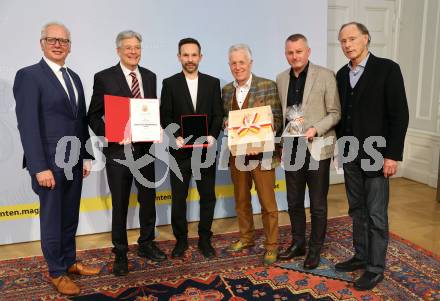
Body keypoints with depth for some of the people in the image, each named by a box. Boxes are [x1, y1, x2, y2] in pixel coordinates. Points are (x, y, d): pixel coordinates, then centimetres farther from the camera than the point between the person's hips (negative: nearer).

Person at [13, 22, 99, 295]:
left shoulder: (74, 77, 13)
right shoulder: (29, 75, -8)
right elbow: (27, 125, -15)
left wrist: (86, 157, 11)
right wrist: (40, 167, -19)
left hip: (73, 161, 6)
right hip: (50, 162, -6)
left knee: (70, 217, 16)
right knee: (52, 219, 7)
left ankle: (69, 262, 32)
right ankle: (56, 272, 23)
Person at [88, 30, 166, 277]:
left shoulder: (150, 76, 8)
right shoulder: (104, 78, -5)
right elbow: (93, 116, -4)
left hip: (145, 148, 4)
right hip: (118, 150, -4)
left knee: (149, 199, 15)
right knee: (120, 203, 9)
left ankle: (146, 244, 35)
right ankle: (120, 252, 26)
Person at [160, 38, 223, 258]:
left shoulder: (212, 82, 7)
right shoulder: (170, 83, 3)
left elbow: (218, 115, 3)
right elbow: (165, 116, -1)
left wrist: (212, 136, -13)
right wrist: (176, 137, -17)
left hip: (206, 149, 1)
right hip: (180, 151, -1)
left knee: (208, 196, 8)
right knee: (178, 198, 7)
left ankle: (205, 239, 24)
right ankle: (181, 239, 24)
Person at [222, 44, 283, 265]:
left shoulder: (268, 86, -6)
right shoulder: (226, 90, 8)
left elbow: (277, 120, -8)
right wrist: (226, 124, -9)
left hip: (261, 152, -4)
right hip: (237, 153, 5)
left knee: (267, 202, 3)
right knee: (241, 199, 17)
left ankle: (271, 245, 18)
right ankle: (246, 238, 35)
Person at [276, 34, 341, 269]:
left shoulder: (325, 76, -6)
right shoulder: (281, 79, 8)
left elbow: (335, 113, -5)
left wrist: (315, 129, -20)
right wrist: (281, 141, 3)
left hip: (317, 149, -4)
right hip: (292, 149, 5)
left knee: (317, 205, 7)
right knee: (294, 202, 15)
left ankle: (315, 249, 23)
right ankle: (298, 243, 32)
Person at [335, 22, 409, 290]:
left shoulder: (387, 68, -8)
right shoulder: (342, 74, 9)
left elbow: (399, 115, -11)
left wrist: (392, 155, -15)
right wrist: (340, 146, 10)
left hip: (376, 156, -6)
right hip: (350, 155, 6)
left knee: (376, 214, 2)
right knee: (357, 210, 14)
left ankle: (375, 267, 15)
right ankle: (361, 256, 28)